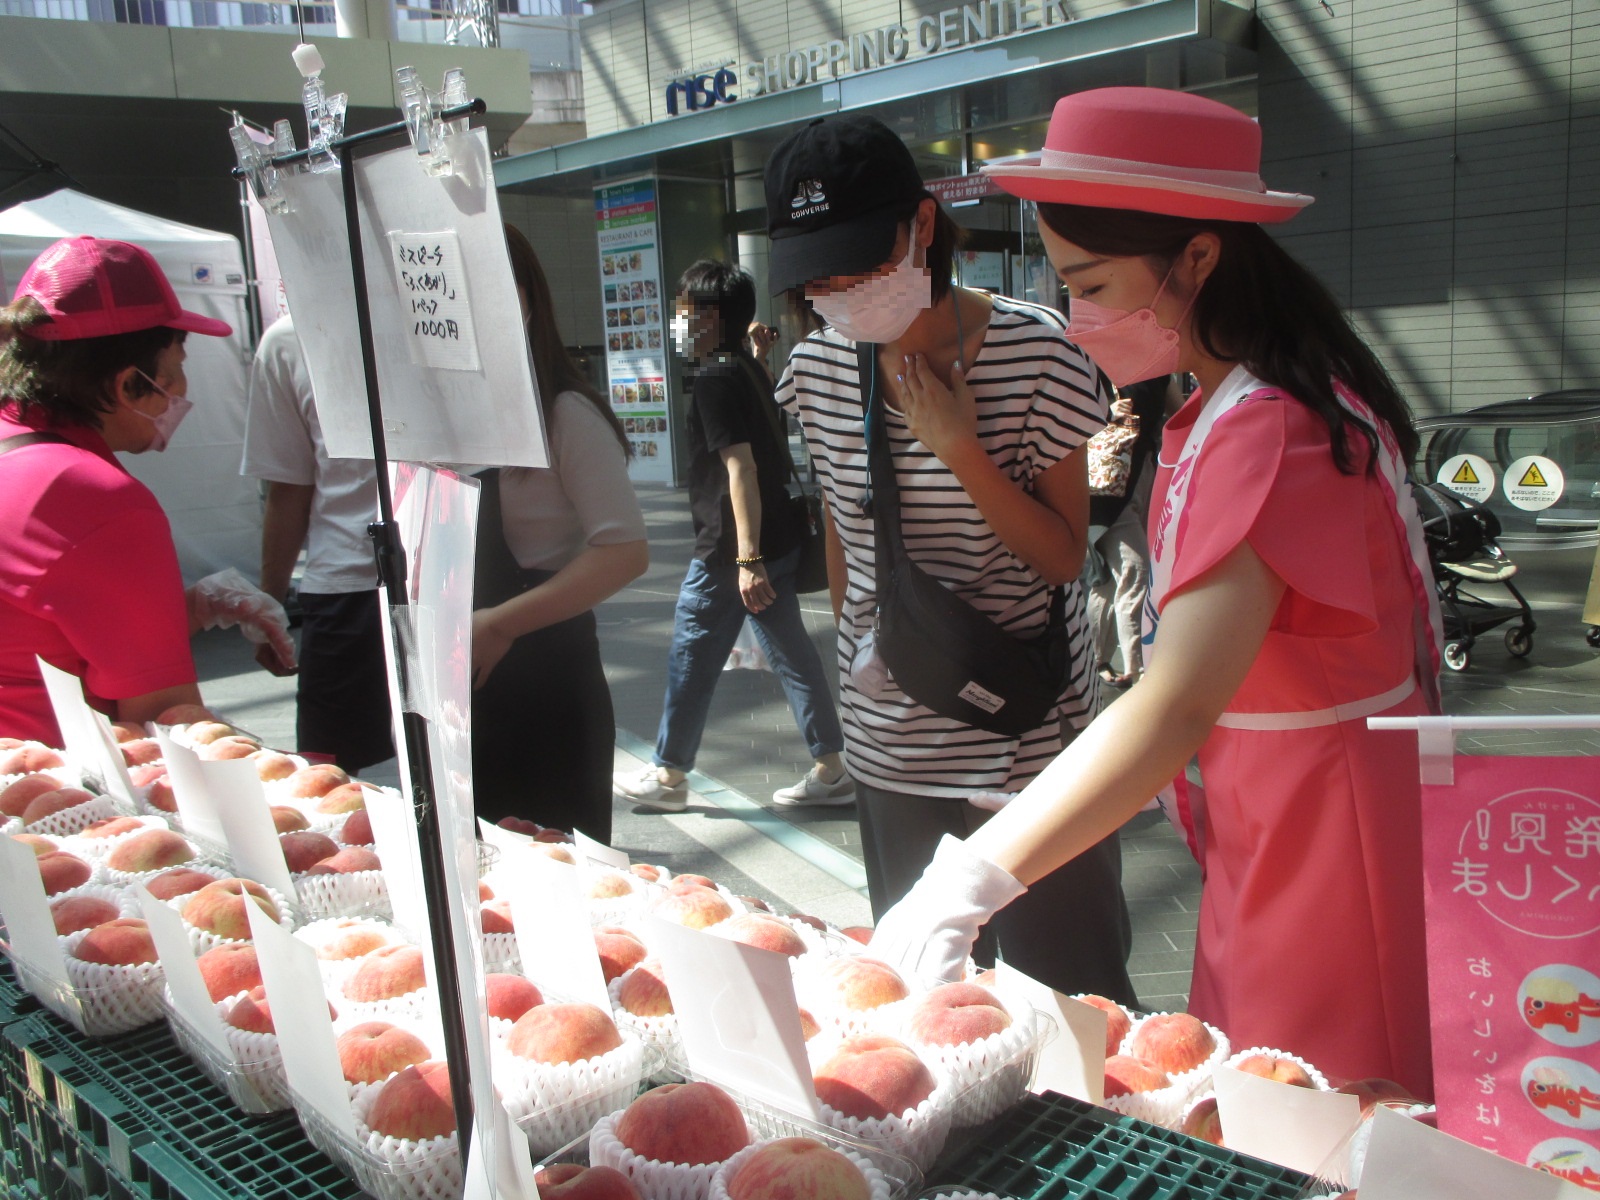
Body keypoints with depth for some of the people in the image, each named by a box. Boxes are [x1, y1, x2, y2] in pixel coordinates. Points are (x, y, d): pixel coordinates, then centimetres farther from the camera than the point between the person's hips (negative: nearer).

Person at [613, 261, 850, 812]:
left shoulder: (715, 380, -15)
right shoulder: (750, 372, 13)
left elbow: (740, 467, -24)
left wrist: (746, 559, -27)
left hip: (730, 550, -9)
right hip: (776, 541, 9)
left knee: (691, 658, 5)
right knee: (792, 654, 11)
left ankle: (668, 774, 18)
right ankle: (831, 771, 14)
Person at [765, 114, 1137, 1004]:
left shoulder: (1036, 351, -13)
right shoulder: (818, 369, 0)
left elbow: (1064, 557, -11)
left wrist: (959, 449, -22)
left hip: (1028, 739, -4)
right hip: (891, 744, 4)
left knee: (1069, 993, 4)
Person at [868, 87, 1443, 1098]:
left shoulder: (1265, 430, -26)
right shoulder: (1228, 410, 7)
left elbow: (1176, 709, -36)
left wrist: (970, 883, -39)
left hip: (1330, 845, -9)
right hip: (1268, 830, 9)